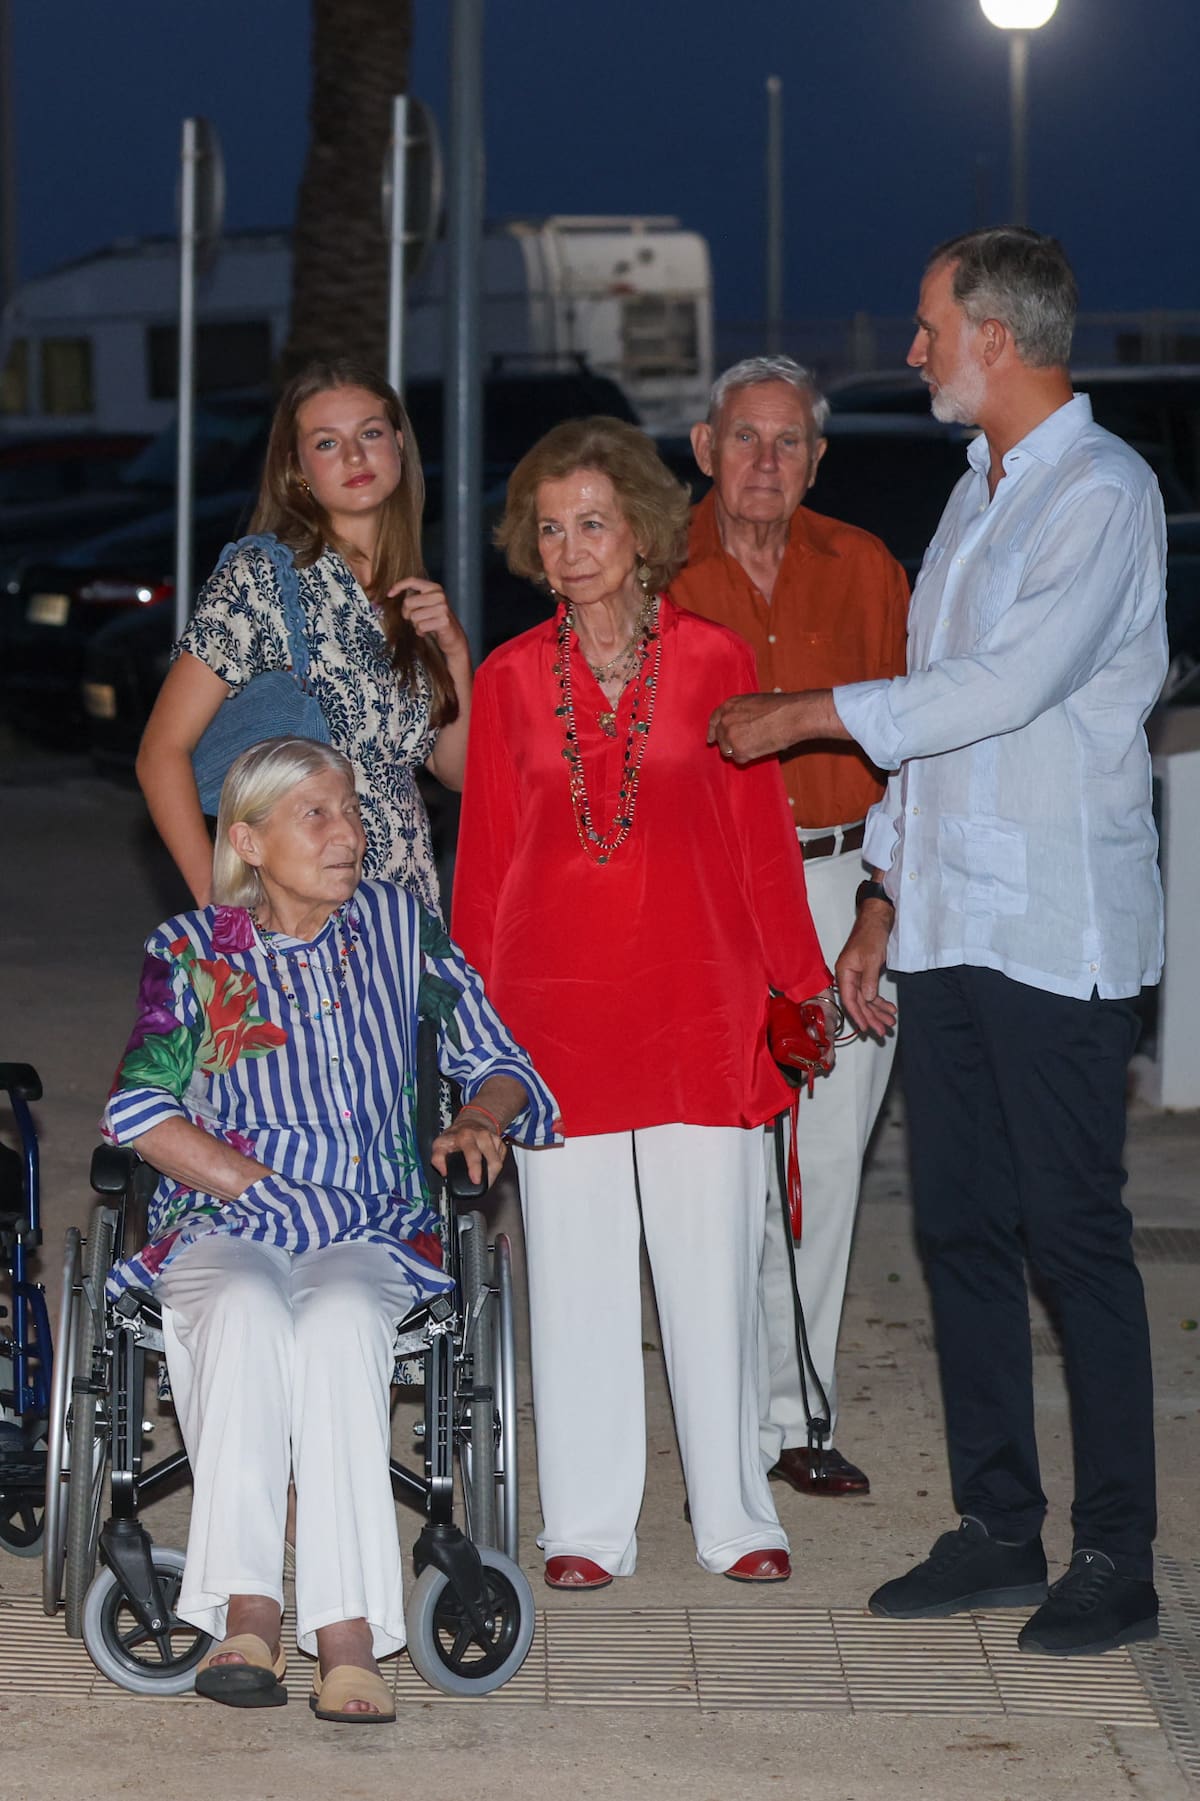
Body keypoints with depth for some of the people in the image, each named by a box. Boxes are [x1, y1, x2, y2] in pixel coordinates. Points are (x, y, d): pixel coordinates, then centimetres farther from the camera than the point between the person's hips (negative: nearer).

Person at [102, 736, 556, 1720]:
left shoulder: (399, 925, 13)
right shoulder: (191, 951, 8)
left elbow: (500, 1065, 17)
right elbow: (140, 1110, -4)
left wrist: (479, 1120, -6)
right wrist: (261, 1188, -12)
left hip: (372, 1234, 0)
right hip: (222, 1230, 0)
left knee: (340, 1320, -35)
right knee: (246, 1312, -37)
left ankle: (347, 1634, -44)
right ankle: (248, 1610, -42)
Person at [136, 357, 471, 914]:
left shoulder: (411, 597, 12)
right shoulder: (259, 576, -7)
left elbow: (456, 770, 14)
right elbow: (161, 753, -10)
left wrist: (455, 652, -1)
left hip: (408, 904, 5)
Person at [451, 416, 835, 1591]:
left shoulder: (713, 661, 2)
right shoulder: (510, 678, 6)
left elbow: (762, 833, 6)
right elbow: (484, 854, 8)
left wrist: (797, 982, 5)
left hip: (695, 992, -1)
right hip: (553, 998, 1)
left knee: (711, 1255, 2)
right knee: (575, 1262, 4)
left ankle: (736, 1515, 13)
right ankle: (588, 1525, 12)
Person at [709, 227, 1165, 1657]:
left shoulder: (1103, 494, -9)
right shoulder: (979, 494, 18)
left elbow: (1008, 684, -19)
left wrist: (808, 715, -11)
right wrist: (885, 896, 18)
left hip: (1057, 930, -8)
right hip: (949, 923, 8)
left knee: (1076, 1240, -6)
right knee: (960, 1229, 9)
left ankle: (1117, 1557, 1)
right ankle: (997, 1531, 17)